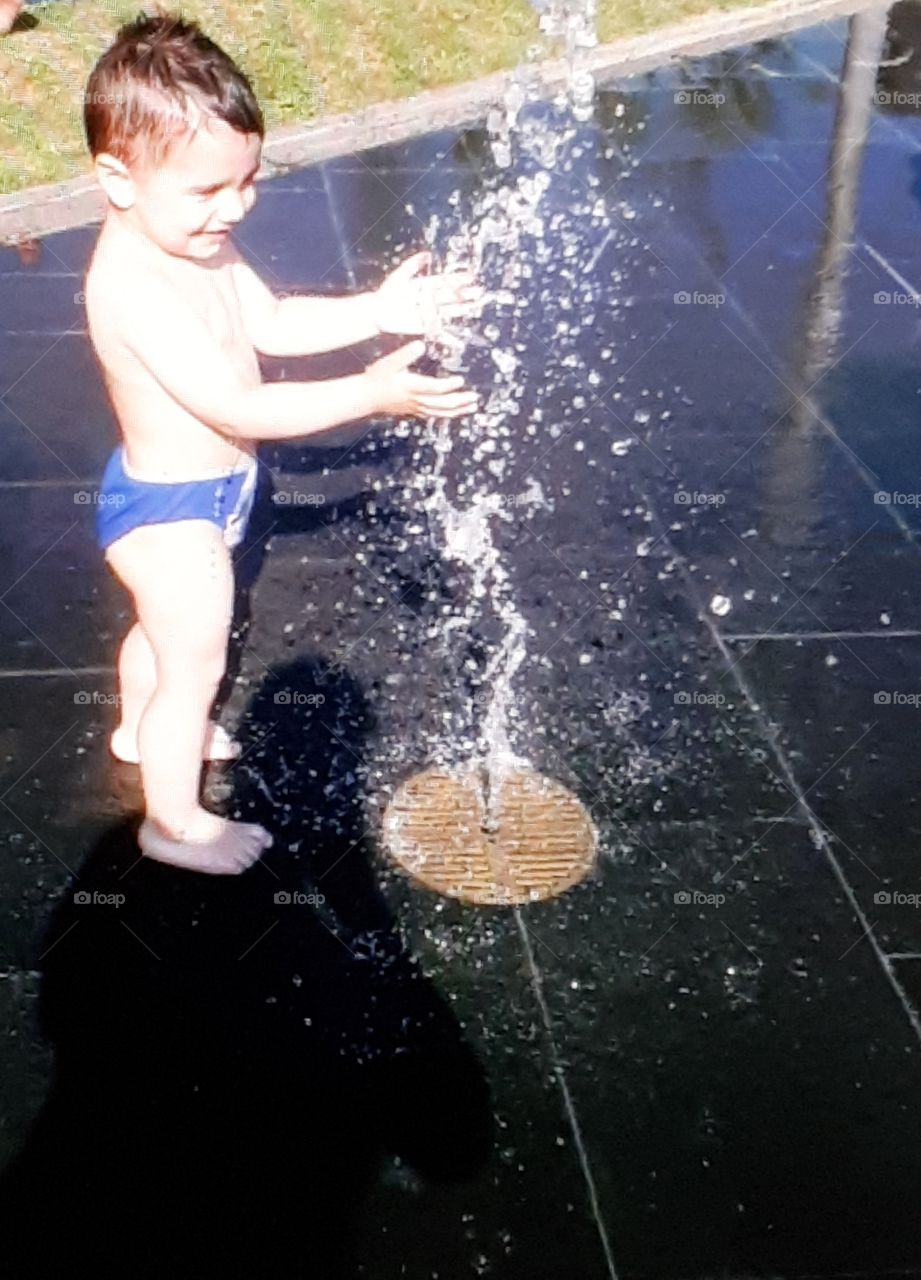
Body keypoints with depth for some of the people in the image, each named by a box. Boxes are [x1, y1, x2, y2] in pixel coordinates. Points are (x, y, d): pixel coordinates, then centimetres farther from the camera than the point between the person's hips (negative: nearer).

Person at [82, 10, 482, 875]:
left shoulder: (191, 238, -6)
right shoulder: (135, 288, -35)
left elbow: (272, 323, 4)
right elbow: (237, 409, -37)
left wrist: (379, 310, -9)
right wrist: (373, 393, -40)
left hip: (188, 495, 9)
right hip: (173, 512, -9)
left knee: (165, 627, 32)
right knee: (195, 666, 10)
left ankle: (141, 728, 59)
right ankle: (176, 821, 31)